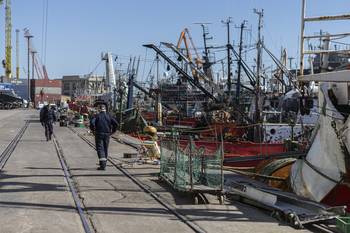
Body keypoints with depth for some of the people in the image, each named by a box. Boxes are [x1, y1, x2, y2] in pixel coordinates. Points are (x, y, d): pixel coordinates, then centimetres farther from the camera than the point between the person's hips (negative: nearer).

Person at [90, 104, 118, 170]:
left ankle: (102, 164, -19)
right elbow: (116, 124, -4)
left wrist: (93, 129, -3)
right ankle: (104, 163, 21)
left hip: (99, 134, -3)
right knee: (105, 149, 14)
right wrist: (112, 131, 6)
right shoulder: (109, 116, 6)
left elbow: (92, 122, -18)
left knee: (100, 149, -4)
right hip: (107, 135, 3)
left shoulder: (97, 116, -1)